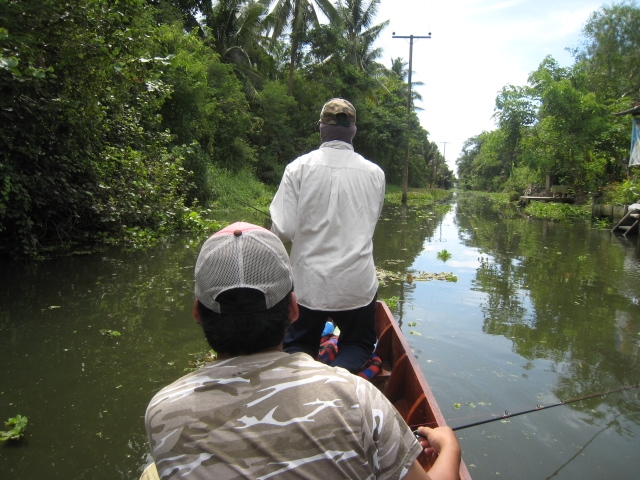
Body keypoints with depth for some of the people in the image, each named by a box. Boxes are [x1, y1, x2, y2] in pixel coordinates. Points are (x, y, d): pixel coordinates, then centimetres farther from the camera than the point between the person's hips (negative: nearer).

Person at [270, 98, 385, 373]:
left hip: (308, 283, 0)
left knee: (298, 345, 21)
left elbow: (283, 231, -11)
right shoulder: (375, 173, -2)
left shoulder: (299, 168, -9)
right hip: (358, 285, 1)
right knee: (359, 343, 22)